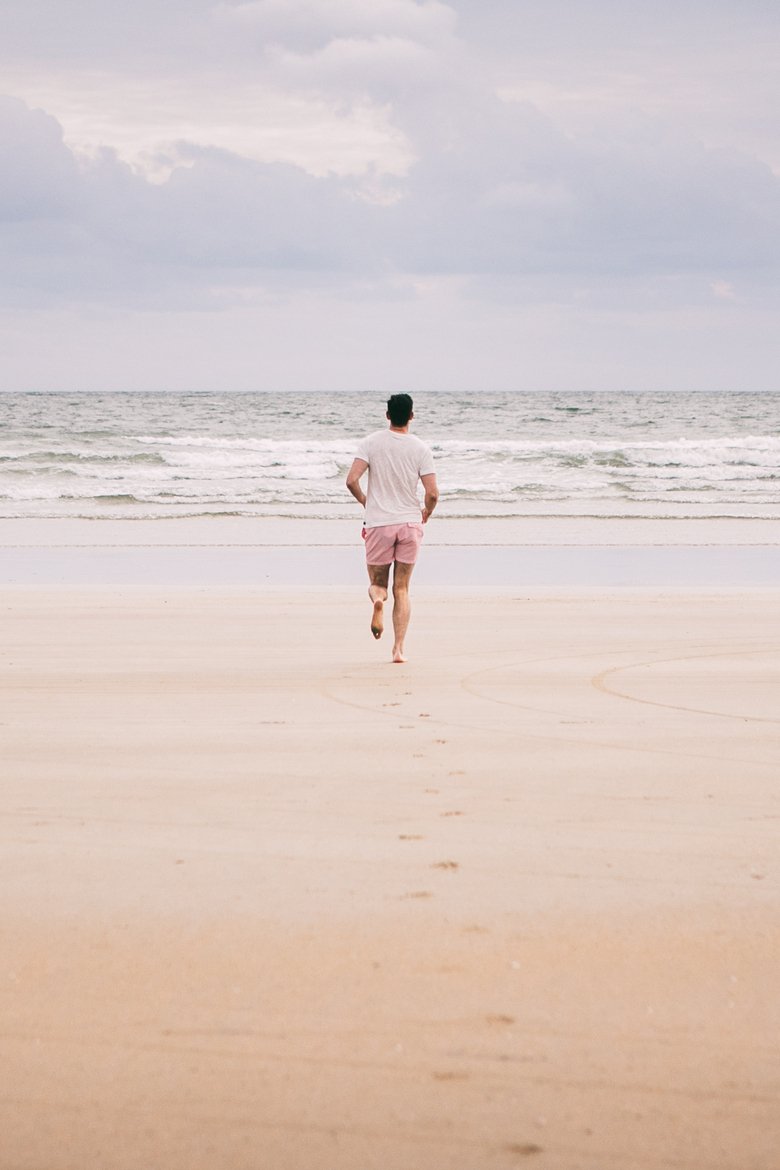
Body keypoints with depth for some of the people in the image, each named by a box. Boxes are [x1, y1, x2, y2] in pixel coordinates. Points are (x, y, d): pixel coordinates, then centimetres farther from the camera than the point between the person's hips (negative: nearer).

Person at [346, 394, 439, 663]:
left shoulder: (371, 443, -3)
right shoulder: (421, 449, -3)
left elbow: (352, 480, -11)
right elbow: (432, 493, -8)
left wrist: (364, 501, 9)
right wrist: (426, 513, 14)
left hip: (379, 523, -1)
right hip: (410, 522, 1)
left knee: (378, 582, 14)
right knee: (402, 589, 8)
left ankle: (377, 596, -23)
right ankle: (398, 648, -1)